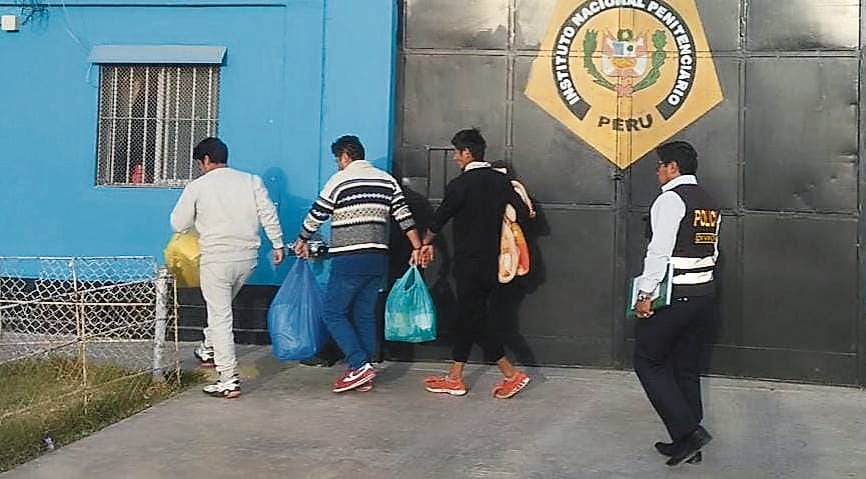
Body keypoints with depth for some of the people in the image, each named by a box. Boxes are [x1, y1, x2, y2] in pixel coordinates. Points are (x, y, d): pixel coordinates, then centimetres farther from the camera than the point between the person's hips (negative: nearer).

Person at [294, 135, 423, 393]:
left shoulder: (339, 181, -5)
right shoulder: (387, 180, 10)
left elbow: (316, 216, 2)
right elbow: (404, 216, 6)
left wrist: (302, 241, 17)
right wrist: (417, 247, 11)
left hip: (349, 259, -6)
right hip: (378, 258, 6)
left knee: (333, 313, 1)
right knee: (365, 313, 13)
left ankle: (360, 365, -10)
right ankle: (364, 375, 13)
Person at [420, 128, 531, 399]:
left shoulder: (461, 184, -12)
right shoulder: (500, 181, 5)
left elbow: (440, 218, -3)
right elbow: (523, 214, 3)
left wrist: (427, 242, 15)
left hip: (469, 262, -7)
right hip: (492, 261, 7)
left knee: (476, 318, -2)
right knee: (467, 316, 12)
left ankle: (511, 374, -5)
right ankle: (454, 378, 18)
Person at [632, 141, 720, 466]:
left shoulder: (671, 199, -13)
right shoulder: (710, 203, 14)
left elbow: (660, 250, -20)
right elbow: (712, 251, 16)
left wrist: (645, 293, -18)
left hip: (673, 294, -9)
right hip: (704, 292, 9)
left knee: (648, 361, 3)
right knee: (687, 365, 15)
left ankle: (688, 431, -6)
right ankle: (688, 442, 20)